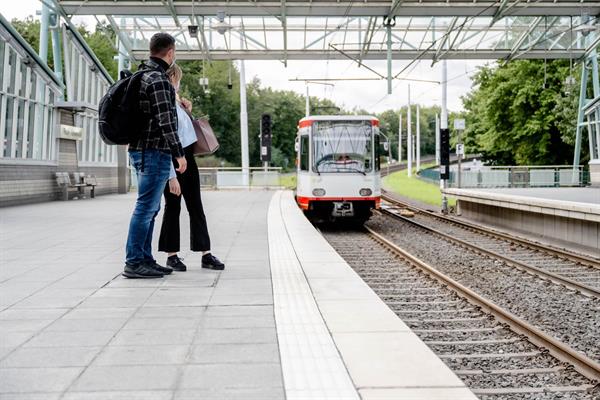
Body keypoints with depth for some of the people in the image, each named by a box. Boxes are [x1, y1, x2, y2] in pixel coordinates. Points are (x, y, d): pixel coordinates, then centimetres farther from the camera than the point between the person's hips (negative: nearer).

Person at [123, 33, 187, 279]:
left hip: (142, 150, 10)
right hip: (154, 151, -10)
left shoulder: (142, 76, 17)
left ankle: (145, 259, 17)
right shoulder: (158, 79, -14)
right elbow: (165, 120, -20)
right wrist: (179, 153, -18)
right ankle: (134, 263, -4)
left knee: (149, 208, 13)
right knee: (146, 207, -8)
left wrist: (175, 101, 37)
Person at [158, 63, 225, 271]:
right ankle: (172, 255, 13)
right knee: (173, 207, 1)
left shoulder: (176, 101, 11)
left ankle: (206, 254, 11)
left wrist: (187, 112, 8)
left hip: (188, 158, 8)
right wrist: (172, 176, -24)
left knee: (196, 207, 7)